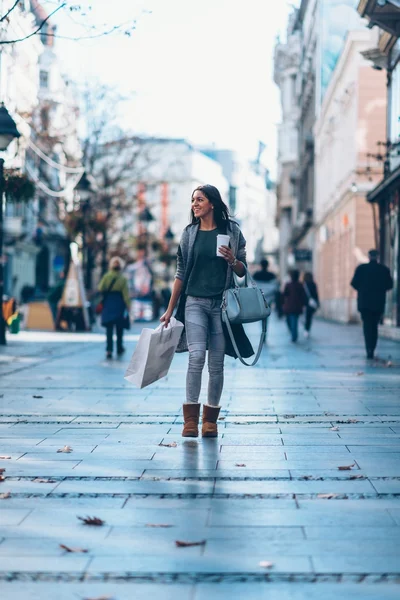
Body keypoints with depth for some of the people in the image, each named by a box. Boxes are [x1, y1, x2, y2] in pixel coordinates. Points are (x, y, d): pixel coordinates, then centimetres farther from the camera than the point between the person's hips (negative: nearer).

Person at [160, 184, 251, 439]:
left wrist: (232, 260, -13)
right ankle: (191, 417, -12)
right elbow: (181, 273, 11)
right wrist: (170, 310, 9)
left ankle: (211, 419, 13)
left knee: (216, 364, 3)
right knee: (197, 355, -17)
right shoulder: (189, 233, 8)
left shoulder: (232, 231, 4)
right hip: (195, 302, 0)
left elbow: (242, 271, 9)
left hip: (221, 303, 0)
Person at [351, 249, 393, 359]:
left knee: (367, 325, 0)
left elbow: (354, 283, -5)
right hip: (379, 302, 1)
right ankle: (371, 349, 13)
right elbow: (389, 285, 0)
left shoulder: (361, 268, -4)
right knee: (374, 326, 14)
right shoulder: (384, 269, -1)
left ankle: (369, 350, -16)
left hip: (364, 302, -1)